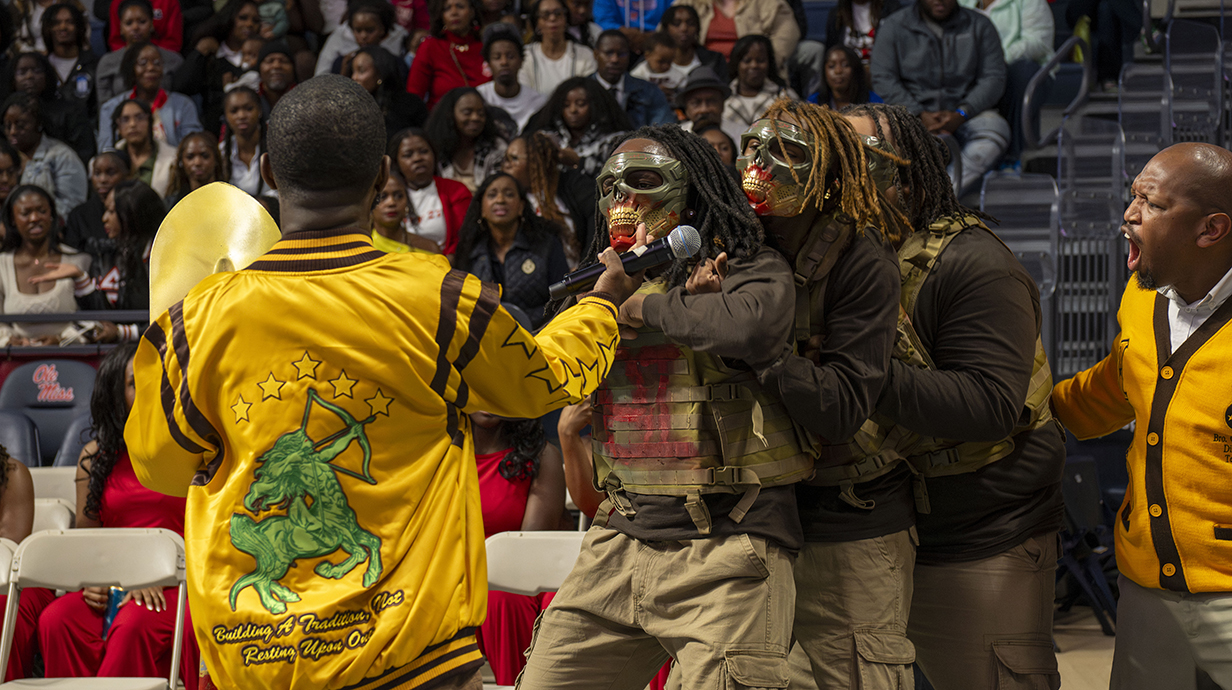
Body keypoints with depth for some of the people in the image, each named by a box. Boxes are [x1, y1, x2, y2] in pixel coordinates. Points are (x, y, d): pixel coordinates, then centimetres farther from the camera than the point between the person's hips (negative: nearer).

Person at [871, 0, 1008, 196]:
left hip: (966, 112, 1)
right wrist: (920, 115, -15)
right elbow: (883, 79, -1)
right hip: (912, 112, -1)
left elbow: (994, 78, 1)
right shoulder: (894, 26, 7)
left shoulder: (979, 26, 9)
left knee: (996, 128, -32)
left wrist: (960, 115, -16)